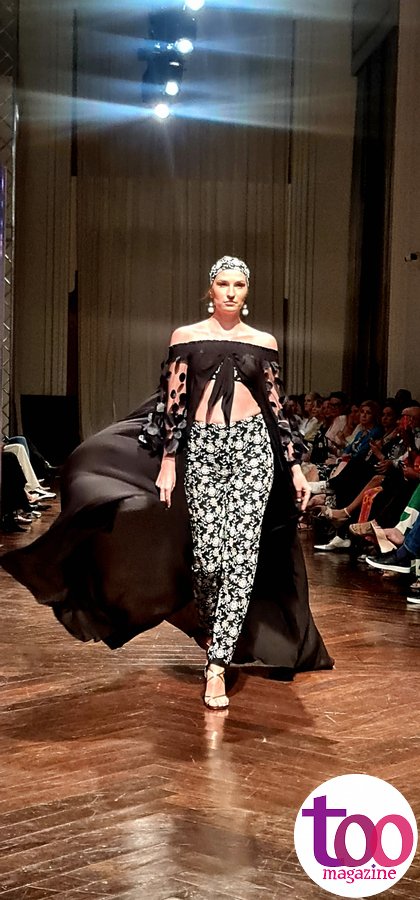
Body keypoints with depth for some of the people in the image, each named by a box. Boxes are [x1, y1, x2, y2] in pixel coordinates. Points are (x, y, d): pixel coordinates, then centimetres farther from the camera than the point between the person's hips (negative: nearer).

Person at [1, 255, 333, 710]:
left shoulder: (264, 342, 11)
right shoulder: (186, 337, 8)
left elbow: (277, 408, 11)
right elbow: (174, 403, 4)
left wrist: (295, 466, 7)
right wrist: (167, 462, -3)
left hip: (252, 445, 1)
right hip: (201, 447, -1)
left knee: (241, 555, -9)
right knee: (207, 555, -8)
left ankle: (217, 664, -5)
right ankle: (215, 629, 24)